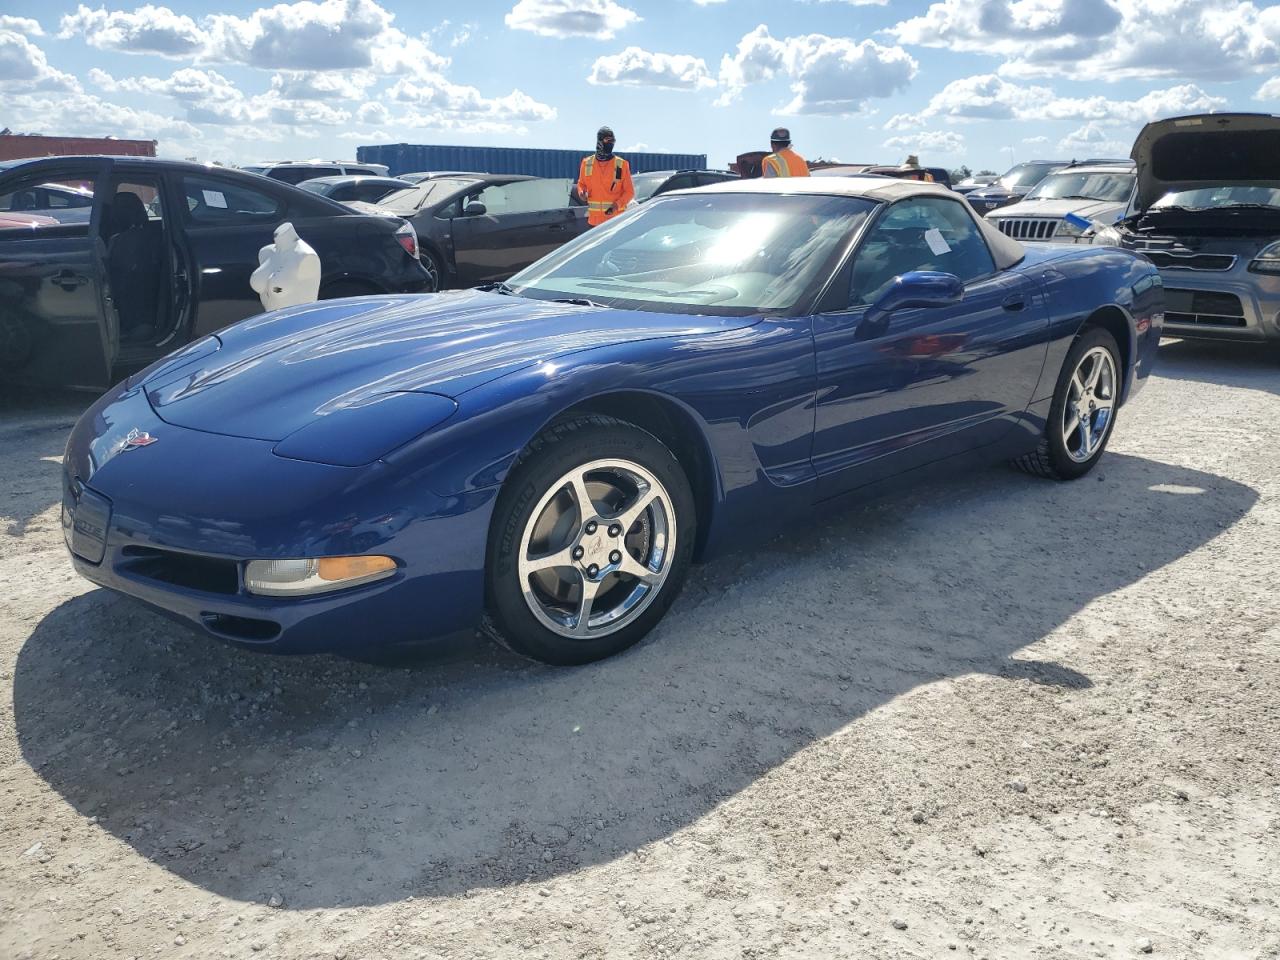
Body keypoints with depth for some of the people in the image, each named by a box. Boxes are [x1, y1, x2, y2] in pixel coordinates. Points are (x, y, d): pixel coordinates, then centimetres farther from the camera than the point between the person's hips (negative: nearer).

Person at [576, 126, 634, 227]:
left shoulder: (621, 165, -3)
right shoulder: (586, 163, 4)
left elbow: (629, 191, -1)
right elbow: (582, 183, 20)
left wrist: (617, 204, -17)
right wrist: (581, 192, -3)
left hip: (616, 218, -3)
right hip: (594, 219, 3)